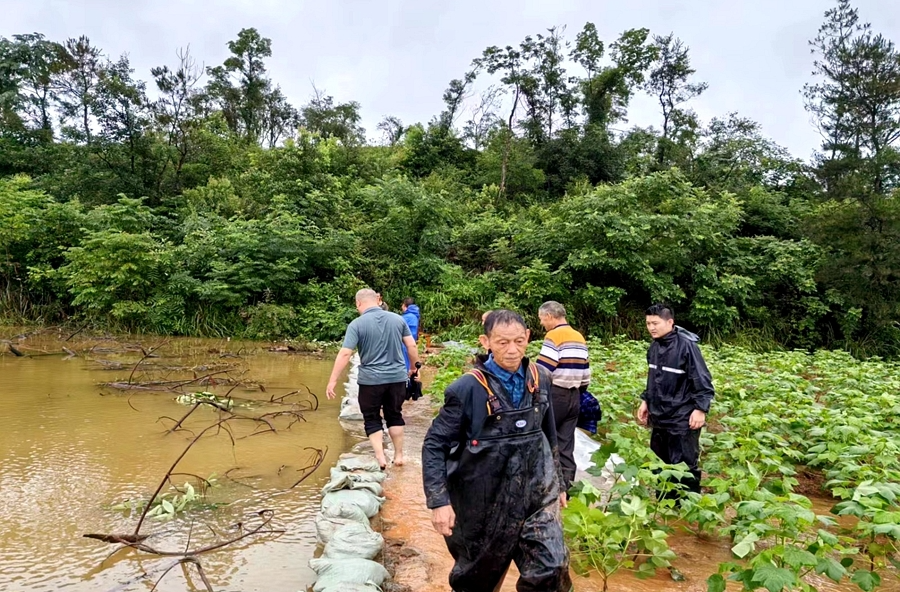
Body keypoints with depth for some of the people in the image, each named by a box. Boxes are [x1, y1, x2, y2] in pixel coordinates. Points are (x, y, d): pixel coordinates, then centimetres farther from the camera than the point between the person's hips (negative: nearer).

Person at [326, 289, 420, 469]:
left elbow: (345, 354, -14)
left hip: (371, 380, -3)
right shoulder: (397, 319, 2)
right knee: (395, 416, 18)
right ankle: (399, 455, 22)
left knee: (372, 419, 12)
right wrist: (414, 368, 18)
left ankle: (380, 457, 4)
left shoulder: (357, 324, -9)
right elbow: (412, 346, 3)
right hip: (397, 377, 4)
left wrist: (333, 380, -11)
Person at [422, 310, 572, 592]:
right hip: (485, 500, -3)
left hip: (537, 494, 3)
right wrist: (439, 500, -20)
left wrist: (557, 482, 16)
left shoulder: (540, 379, -2)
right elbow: (434, 444, -13)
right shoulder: (468, 388, -17)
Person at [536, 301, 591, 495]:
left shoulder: (554, 336, -12)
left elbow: (543, 370, -17)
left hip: (554, 395, -8)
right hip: (574, 396, 8)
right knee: (566, 444, 9)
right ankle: (565, 484, 11)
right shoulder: (580, 338, 13)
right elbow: (585, 370, 17)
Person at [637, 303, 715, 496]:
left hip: (682, 420, -8)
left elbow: (702, 381, -15)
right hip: (659, 417, 8)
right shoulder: (655, 346, 6)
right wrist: (646, 401, 16)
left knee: (684, 467, 2)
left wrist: (700, 409, -18)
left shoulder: (686, 345, -17)